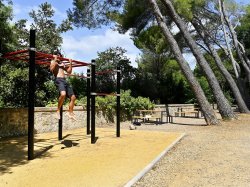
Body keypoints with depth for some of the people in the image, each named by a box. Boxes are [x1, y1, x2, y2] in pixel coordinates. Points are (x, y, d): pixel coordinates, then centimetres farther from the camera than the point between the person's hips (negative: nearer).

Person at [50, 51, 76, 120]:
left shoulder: (62, 63, 27)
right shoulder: (53, 62, 10)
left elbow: (69, 71, 26)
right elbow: (51, 69, -12)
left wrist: (70, 63, 20)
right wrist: (55, 59, -9)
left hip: (64, 80, 7)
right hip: (58, 80, -7)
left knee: (73, 97, 3)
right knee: (63, 94, -34)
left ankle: (70, 112, 17)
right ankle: (58, 111, -19)